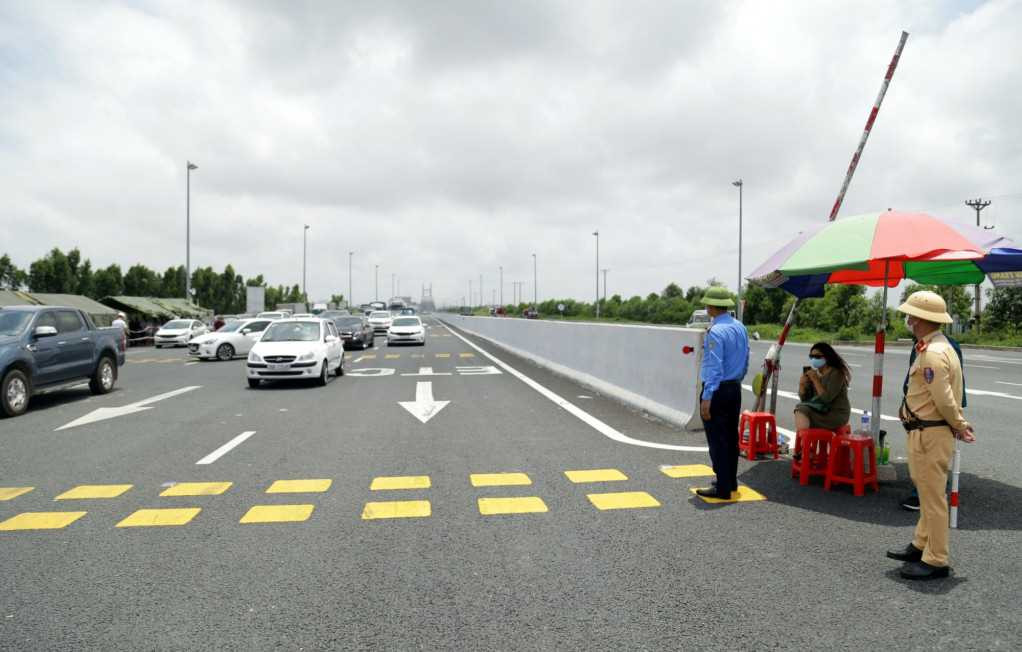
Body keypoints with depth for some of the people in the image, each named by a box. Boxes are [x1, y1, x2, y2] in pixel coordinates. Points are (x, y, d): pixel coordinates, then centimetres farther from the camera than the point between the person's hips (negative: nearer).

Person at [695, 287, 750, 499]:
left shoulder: (715, 332, -19)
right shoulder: (740, 328, 8)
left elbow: (714, 367, -24)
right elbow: (745, 363, 15)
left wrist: (707, 397, -24)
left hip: (717, 390, -9)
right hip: (735, 388, 9)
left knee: (717, 440, -2)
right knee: (731, 436, 17)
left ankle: (723, 488, 3)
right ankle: (730, 481, 29)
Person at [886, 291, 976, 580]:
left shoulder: (932, 353, -21)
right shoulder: (937, 347, 13)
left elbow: (945, 399, -23)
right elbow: (945, 398, 14)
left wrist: (959, 426, -8)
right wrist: (959, 425, 8)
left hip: (931, 434, -11)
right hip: (925, 432, 11)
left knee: (933, 497, -2)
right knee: (927, 492, 20)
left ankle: (937, 561, 8)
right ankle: (921, 546, 34)